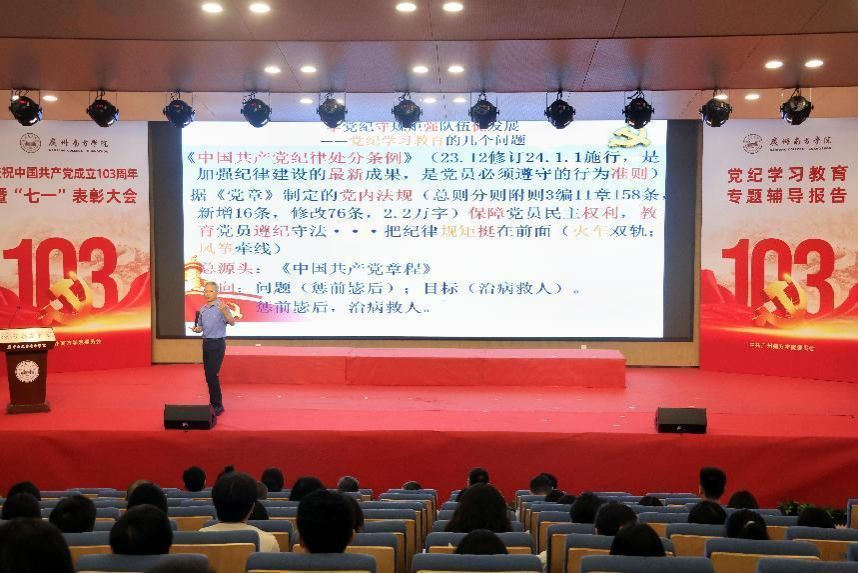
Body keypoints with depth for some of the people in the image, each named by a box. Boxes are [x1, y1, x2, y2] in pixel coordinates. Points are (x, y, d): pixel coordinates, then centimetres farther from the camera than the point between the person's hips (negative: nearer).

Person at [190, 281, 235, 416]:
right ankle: (213, 403, 19)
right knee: (208, 374, 9)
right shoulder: (202, 310, 11)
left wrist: (224, 311, -37)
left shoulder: (222, 307, -10)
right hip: (206, 343, 7)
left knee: (212, 374, -12)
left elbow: (232, 322, -21)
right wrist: (197, 329, -3)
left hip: (218, 343, -7)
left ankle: (217, 405, -5)